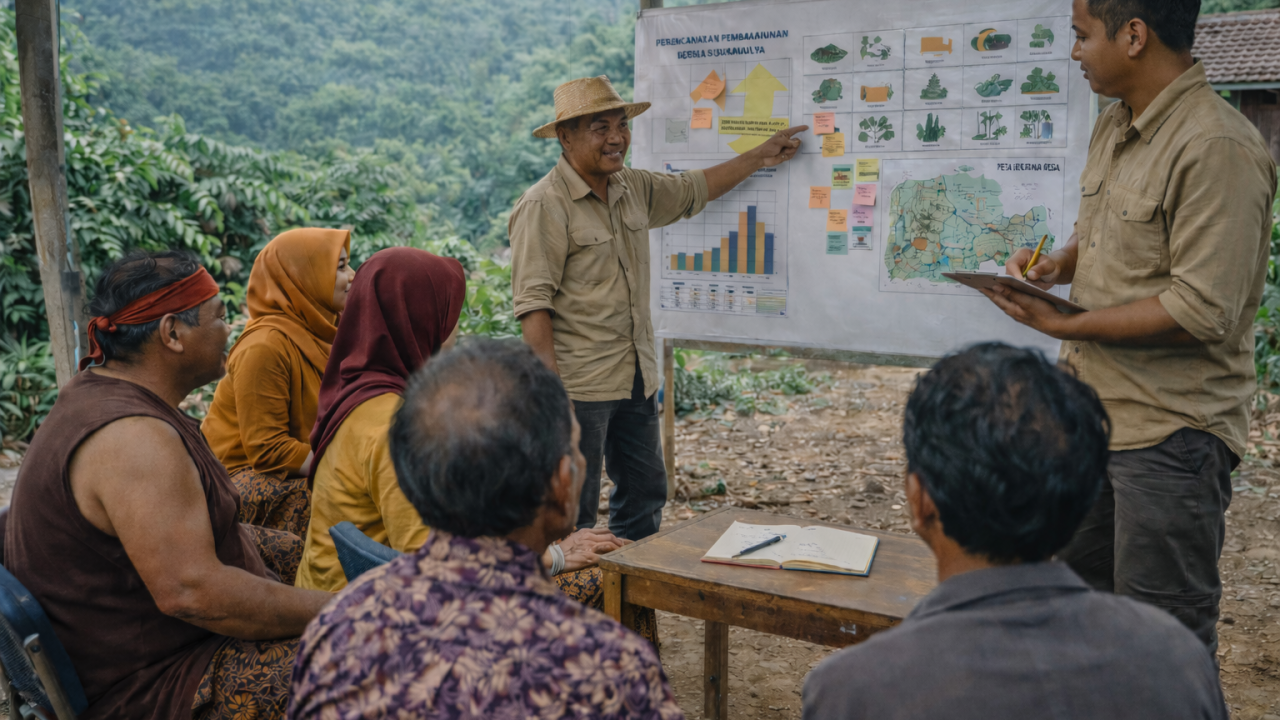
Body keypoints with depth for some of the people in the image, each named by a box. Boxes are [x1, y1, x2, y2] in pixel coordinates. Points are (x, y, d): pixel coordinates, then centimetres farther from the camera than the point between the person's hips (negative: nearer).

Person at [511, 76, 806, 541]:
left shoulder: (633, 188, 10)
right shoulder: (544, 206, -14)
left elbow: (692, 191, 29)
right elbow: (533, 305, -18)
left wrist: (760, 157, 32)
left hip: (637, 379, 8)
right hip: (579, 386, -8)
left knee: (645, 494, 18)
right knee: (572, 512, -1)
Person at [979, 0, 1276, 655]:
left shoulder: (1217, 147, -21)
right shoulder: (1113, 127, 10)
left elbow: (1203, 310, -25)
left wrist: (1063, 325, -20)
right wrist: (1058, 264, 3)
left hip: (1171, 433, -9)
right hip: (1095, 413, 9)